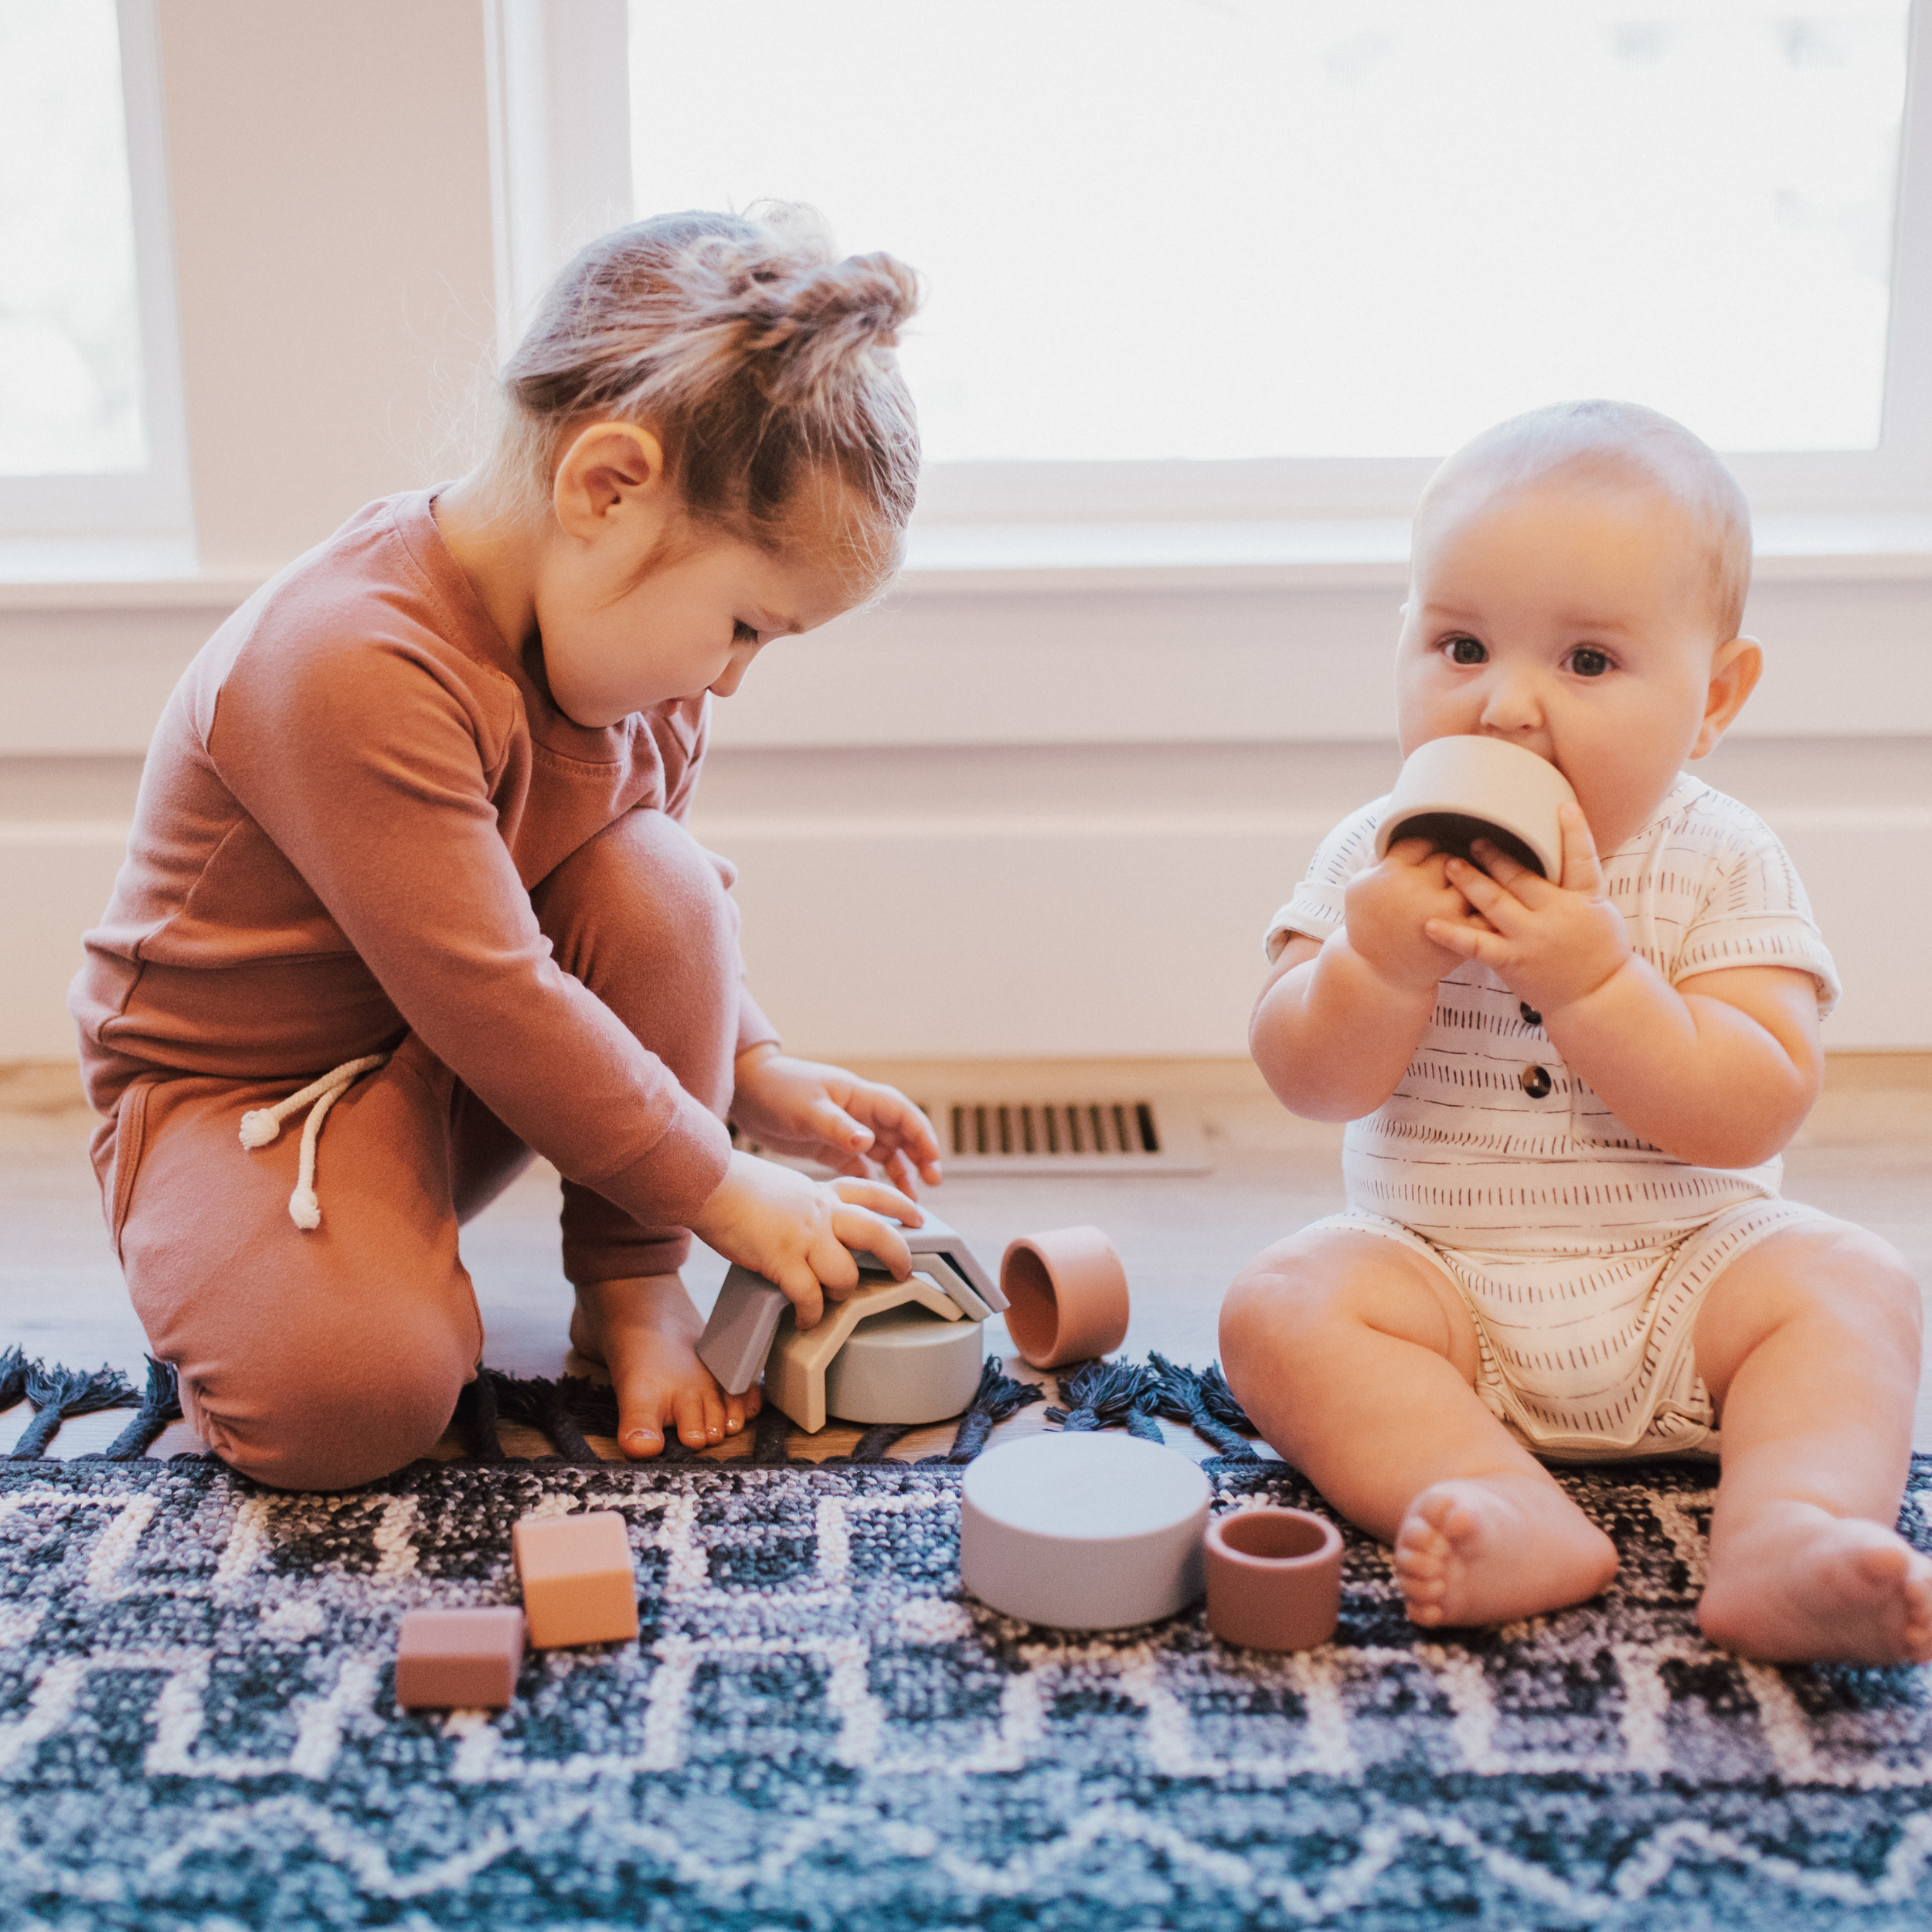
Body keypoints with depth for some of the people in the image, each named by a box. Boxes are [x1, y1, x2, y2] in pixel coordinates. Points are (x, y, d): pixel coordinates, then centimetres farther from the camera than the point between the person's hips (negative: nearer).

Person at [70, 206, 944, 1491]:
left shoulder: (637, 645, -5)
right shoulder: (355, 663, -34)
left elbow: (658, 927, 10)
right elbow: (489, 1001, -32)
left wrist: (754, 1071, -6)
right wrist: (722, 1194, -25)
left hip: (458, 1080, 7)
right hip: (237, 1089, -7)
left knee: (659, 876, -20)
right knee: (353, 1400, -33)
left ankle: (629, 1289, -8)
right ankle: (262, 1273, 2)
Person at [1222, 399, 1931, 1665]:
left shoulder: (1723, 866, -8)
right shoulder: (1377, 861, -3)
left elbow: (1754, 1113, -17)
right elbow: (1310, 1084, -9)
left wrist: (1595, 979, -30)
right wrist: (1381, 966, -28)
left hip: (1685, 1275, 0)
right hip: (1441, 1286, 1)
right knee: (1284, 1307, -23)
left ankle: (1784, 1539, -41)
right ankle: (1519, 1519, -38)